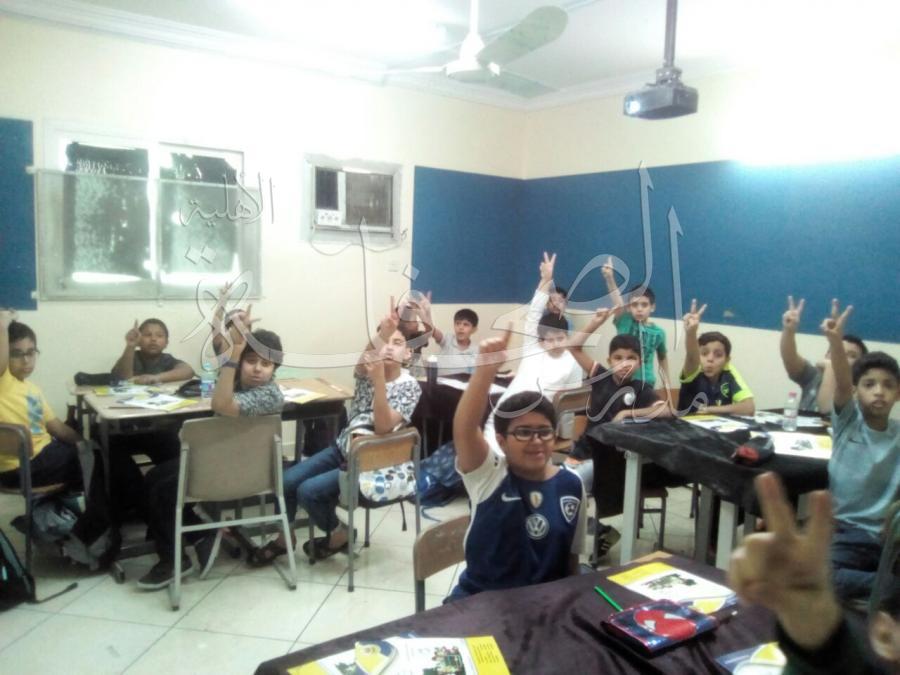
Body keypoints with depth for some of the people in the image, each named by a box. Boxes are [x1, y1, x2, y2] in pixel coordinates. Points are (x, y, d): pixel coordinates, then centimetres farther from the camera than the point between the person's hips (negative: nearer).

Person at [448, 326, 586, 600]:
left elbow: (572, 554, 8)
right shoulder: (488, 474, -10)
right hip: (479, 601, -2)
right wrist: (487, 368, -40)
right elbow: (464, 429, -29)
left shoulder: (571, 485, -3)